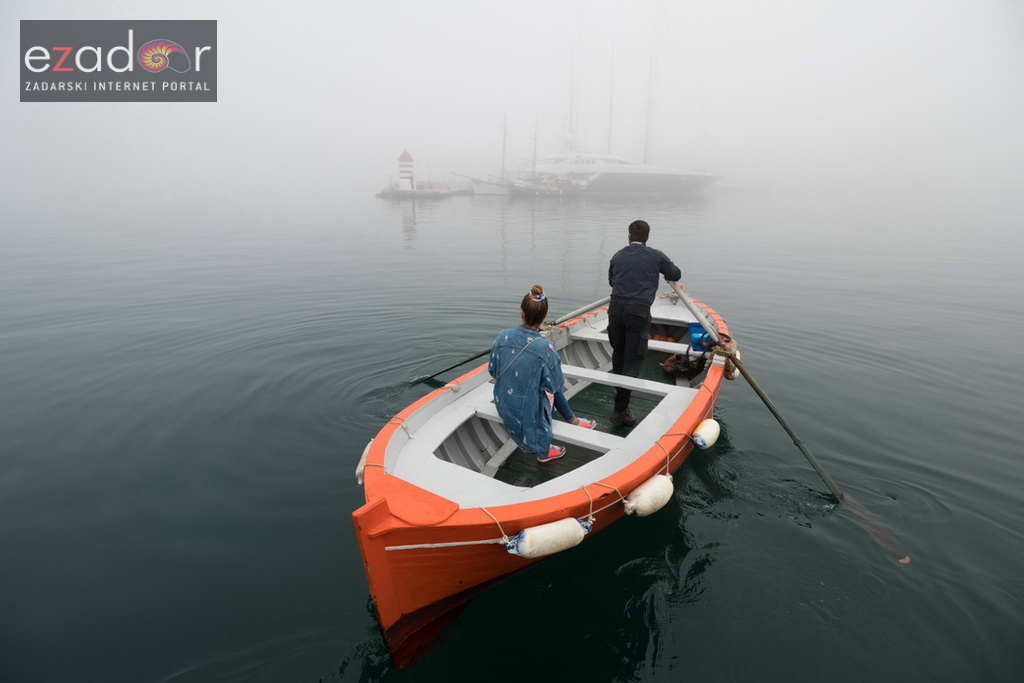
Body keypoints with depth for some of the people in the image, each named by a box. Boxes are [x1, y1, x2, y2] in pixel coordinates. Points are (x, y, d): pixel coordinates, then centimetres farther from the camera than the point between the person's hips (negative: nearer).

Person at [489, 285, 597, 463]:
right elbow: (554, 385, -13)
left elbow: (492, 370, -3)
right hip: (528, 407, -4)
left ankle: (572, 420, 47)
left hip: (503, 403, 4)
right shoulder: (545, 347, -26)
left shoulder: (503, 336, -17)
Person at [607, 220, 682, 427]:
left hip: (616, 308, 4)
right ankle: (620, 410, -4)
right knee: (633, 360, -1)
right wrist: (665, 273, 41)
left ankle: (619, 391, 41)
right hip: (638, 311, -4)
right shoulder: (656, 256, 4)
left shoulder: (617, 256, 11)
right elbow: (676, 275, 19)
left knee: (618, 353, 21)